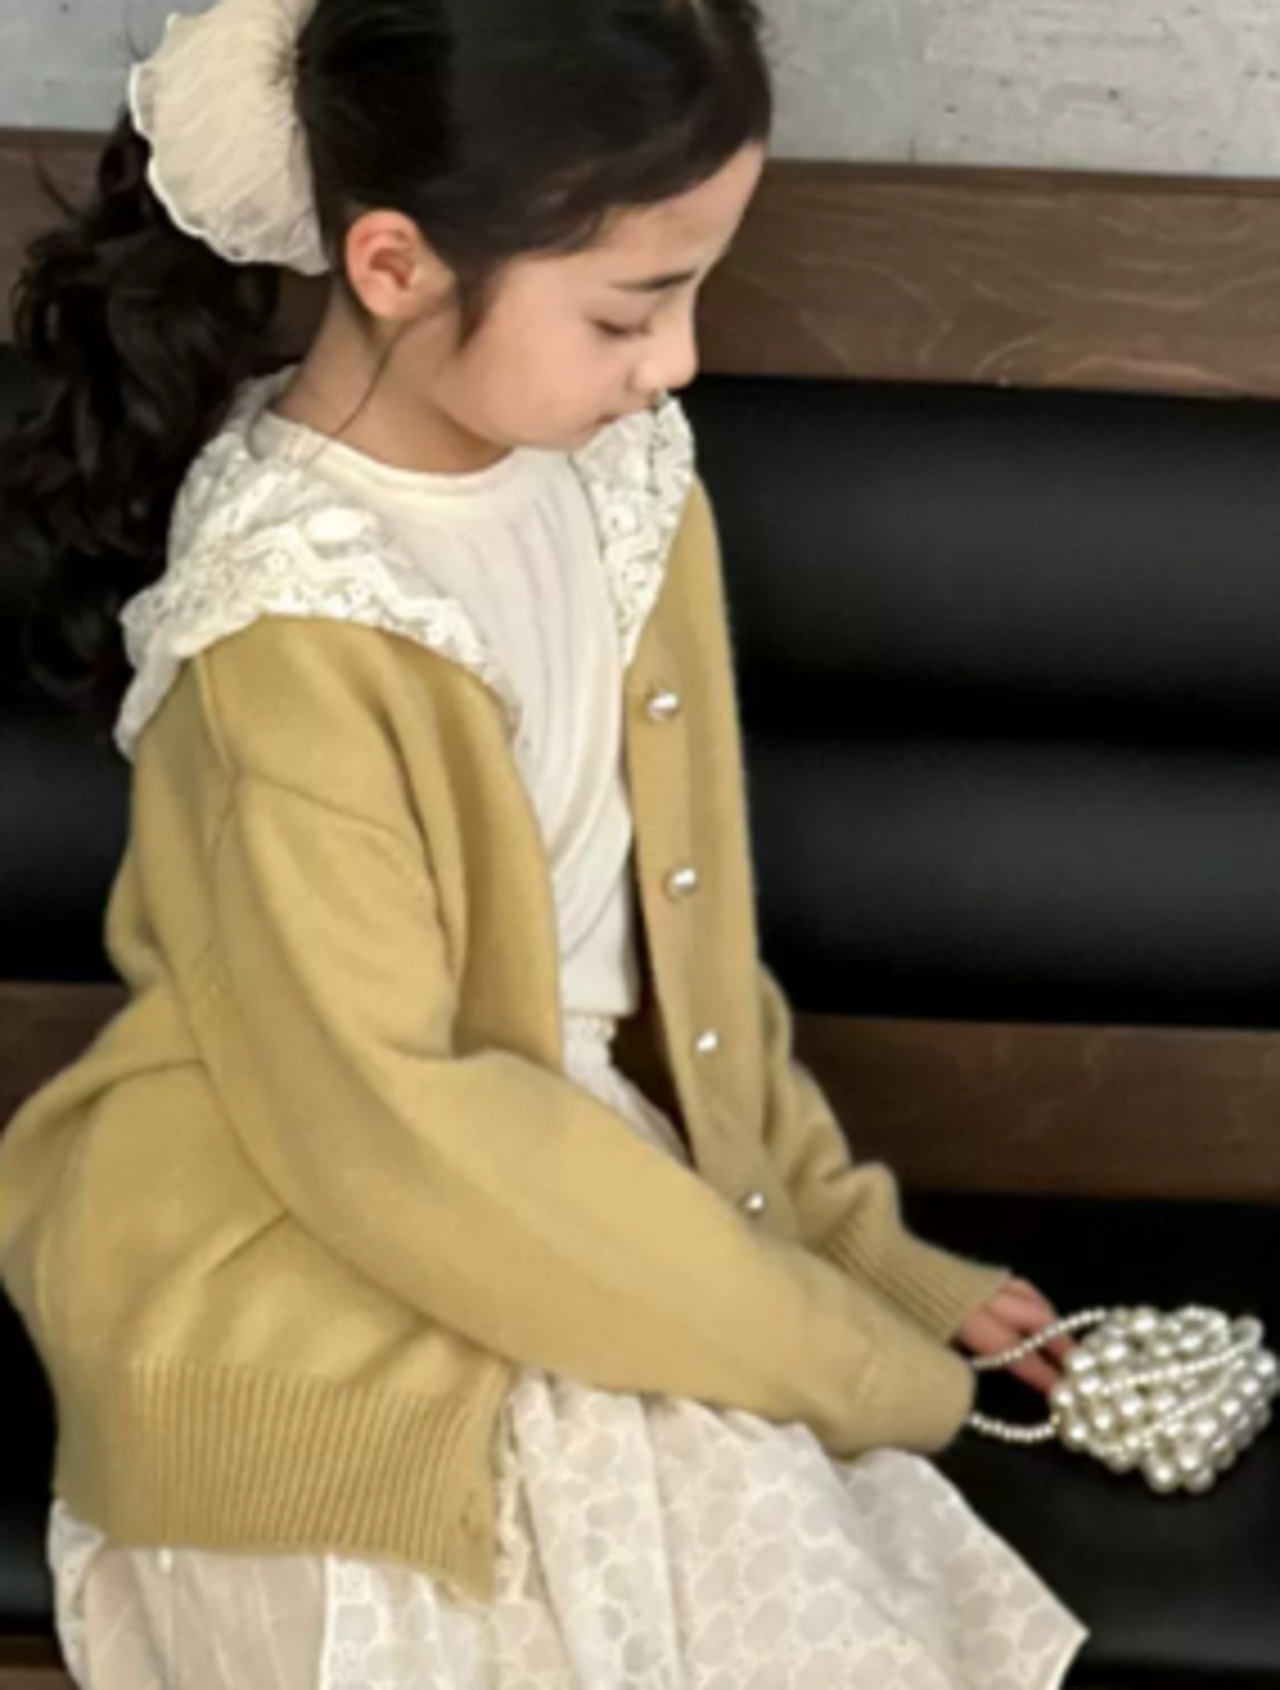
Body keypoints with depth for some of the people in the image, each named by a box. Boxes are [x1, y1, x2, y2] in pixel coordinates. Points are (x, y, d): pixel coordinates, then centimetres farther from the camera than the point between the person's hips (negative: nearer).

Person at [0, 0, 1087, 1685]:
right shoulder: (289, 626, -24)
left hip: (580, 1177, 7)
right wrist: (828, 1351, -17)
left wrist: (853, 1247, 6)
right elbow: (382, 1121, -22)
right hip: (313, 1290, -6)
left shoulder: (614, 476, -2)